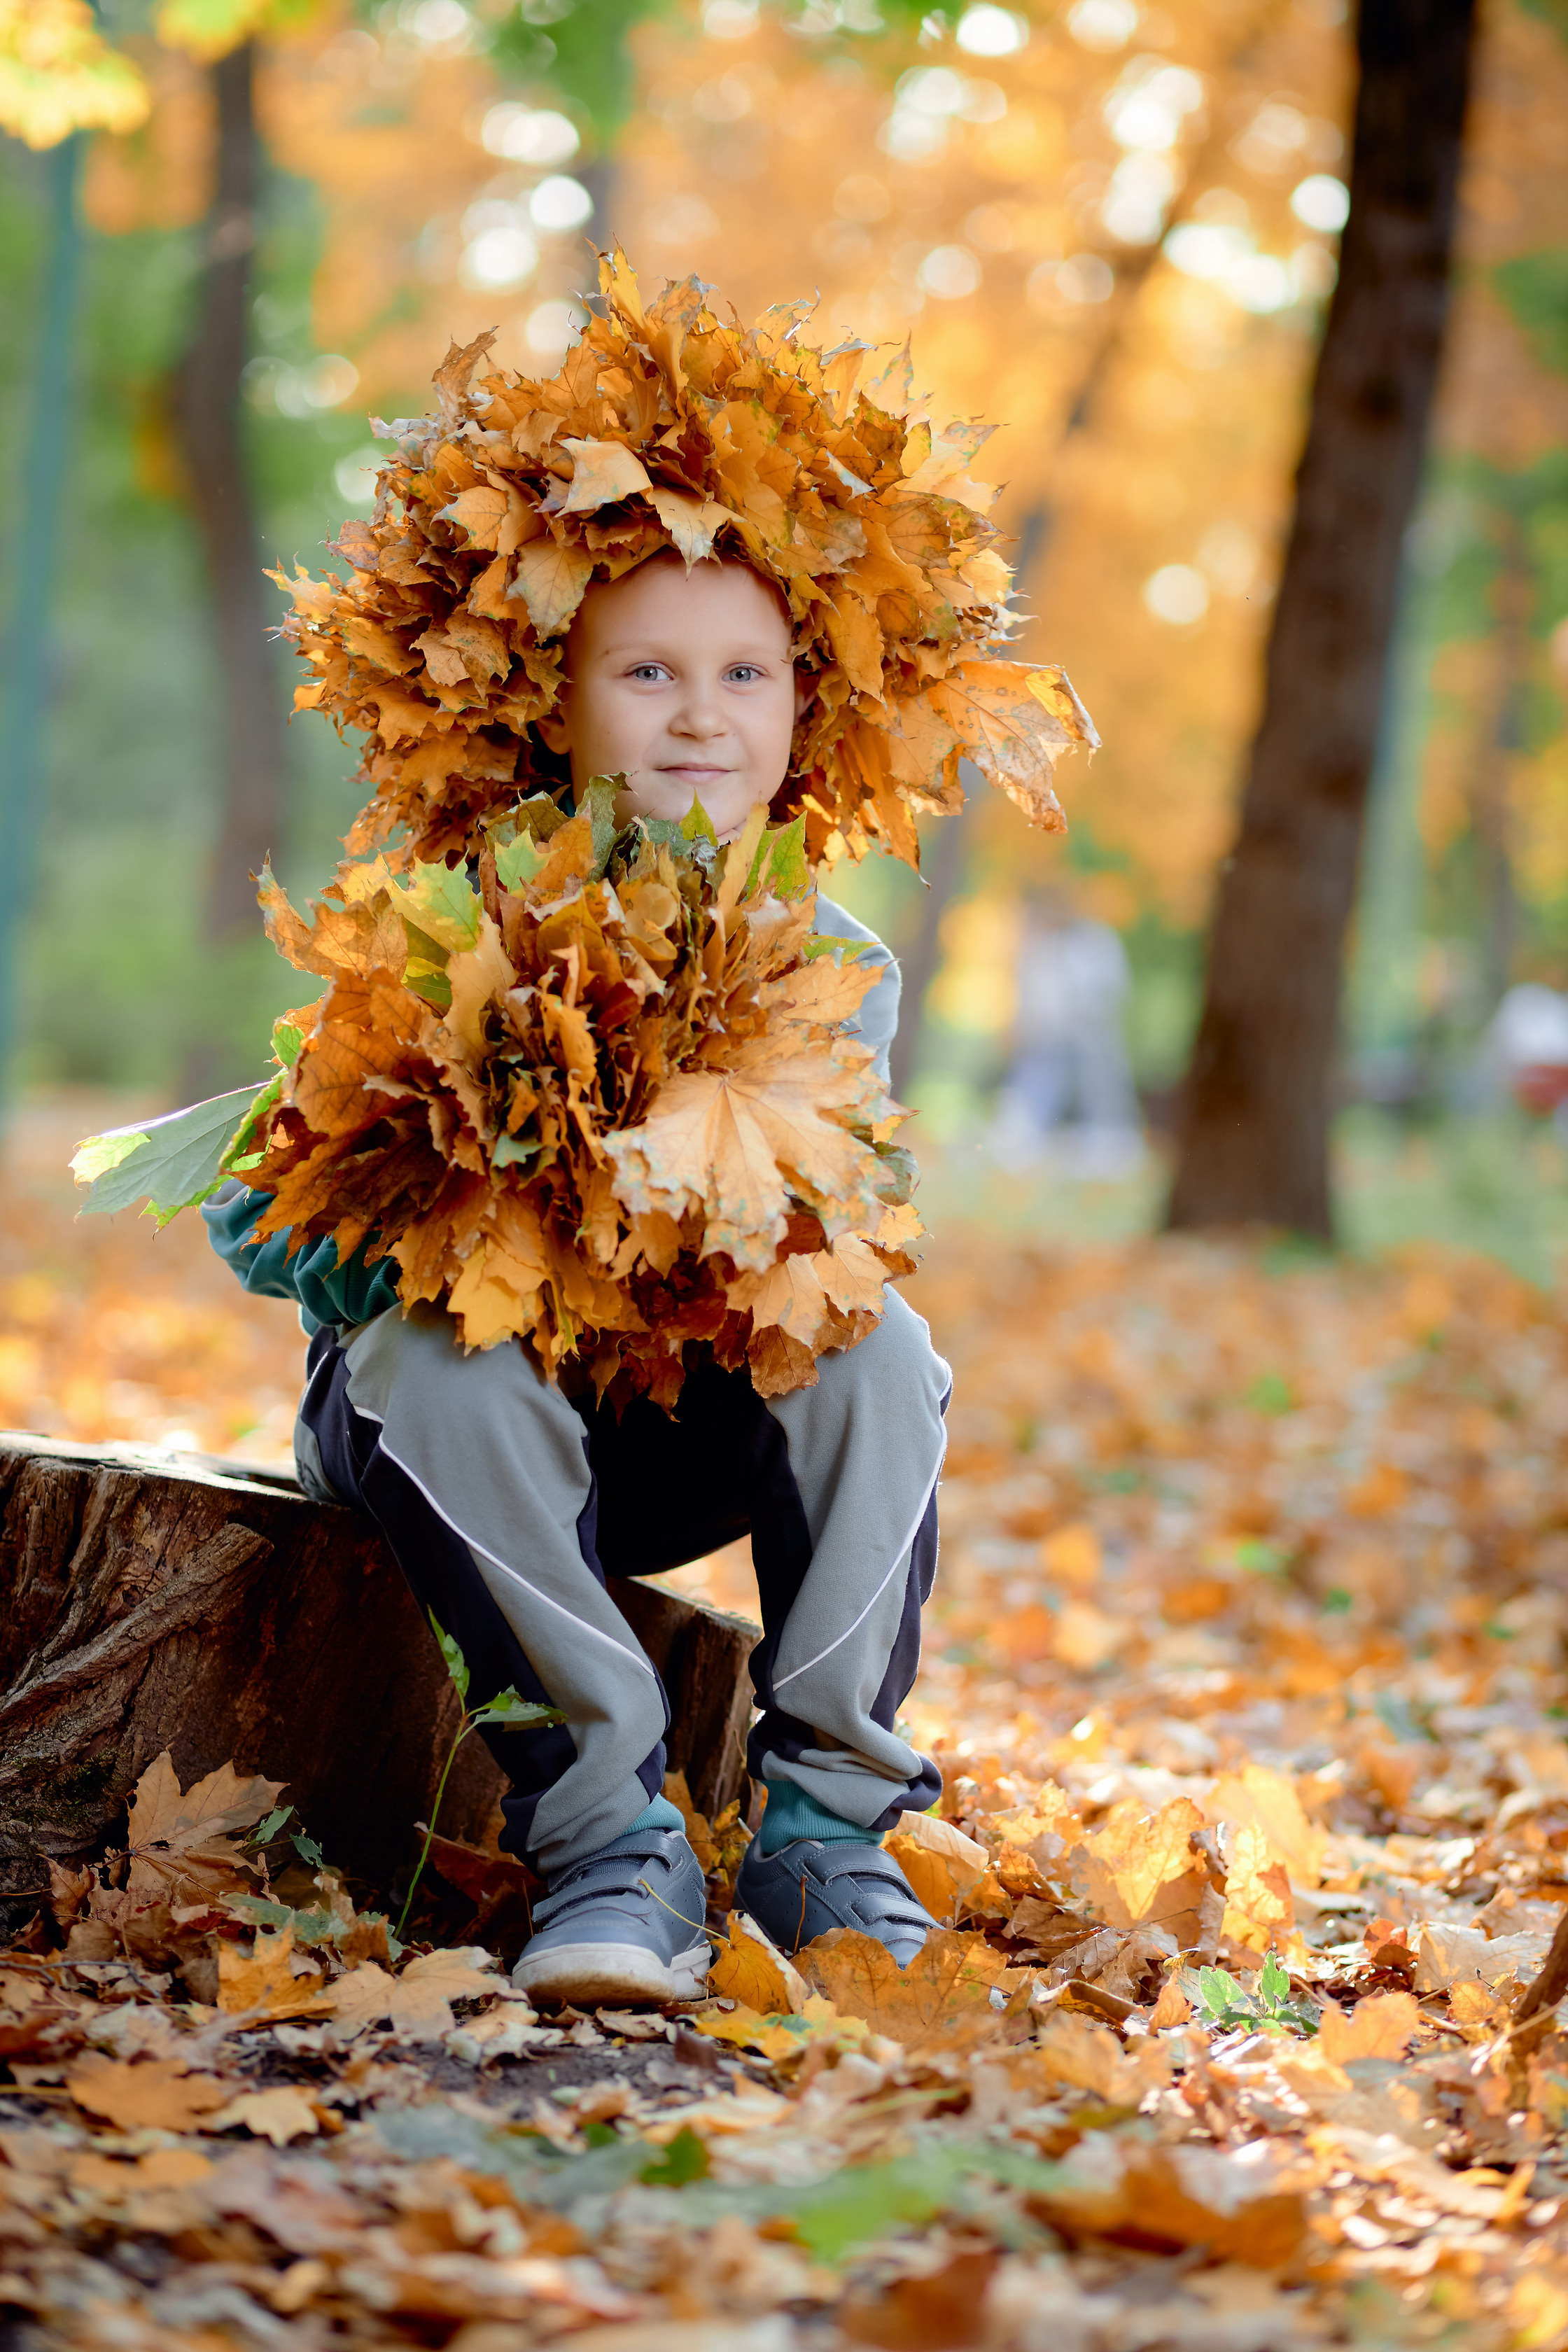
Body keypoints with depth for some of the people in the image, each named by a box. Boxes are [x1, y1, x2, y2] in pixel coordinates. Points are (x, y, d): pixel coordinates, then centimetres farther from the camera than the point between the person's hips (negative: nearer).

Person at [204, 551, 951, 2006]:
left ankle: (827, 1820, -15)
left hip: (693, 1437, 2)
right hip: (475, 1439, -2)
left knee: (873, 1343, -25)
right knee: (440, 1358, -35)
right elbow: (256, 1212, -11)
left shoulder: (831, 970, -1)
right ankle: (612, 1838, -29)